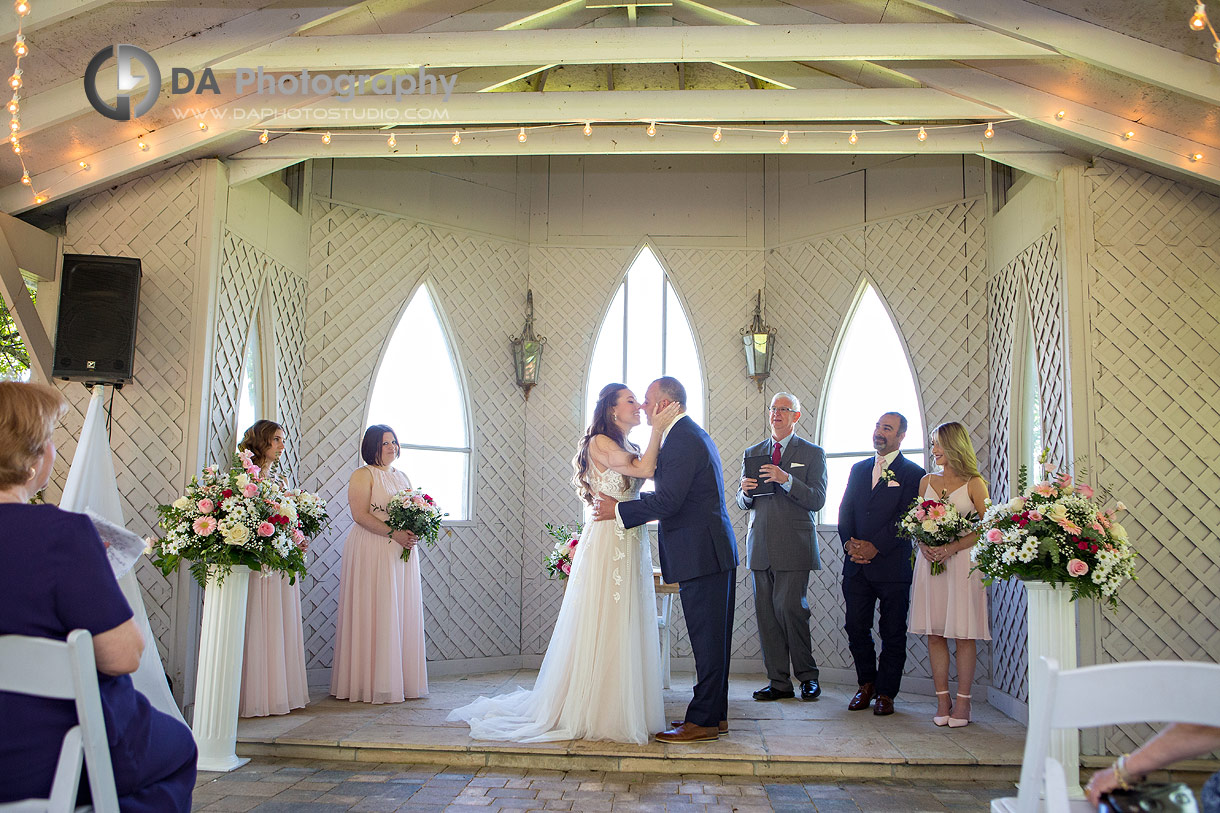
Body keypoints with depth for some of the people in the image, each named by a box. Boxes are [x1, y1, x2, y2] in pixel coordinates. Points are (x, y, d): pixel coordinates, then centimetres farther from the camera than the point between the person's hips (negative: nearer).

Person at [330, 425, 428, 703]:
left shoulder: (401, 477, 19)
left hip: (402, 553, 7)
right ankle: (373, 683, -2)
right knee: (375, 614, -6)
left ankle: (402, 680, 11)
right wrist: (393, 533, -20)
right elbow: (360, 514, -13)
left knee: (403, 613, 6)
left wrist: (414, 532, -1)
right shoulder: (363, 475, -3)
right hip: (372, 553, -7)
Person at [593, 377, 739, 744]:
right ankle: (715, 714, 23)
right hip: (713, 550, 11)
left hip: (702, 553, -11)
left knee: (707, 639, -4)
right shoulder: (693, 434, 19)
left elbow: (668, 501, -22)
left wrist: (618, 510, -12)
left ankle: (703, 722, 3)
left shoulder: (682, 439, -16)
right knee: (712, 638, 15)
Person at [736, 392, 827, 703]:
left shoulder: (812, 453, 4)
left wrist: (786, 479, -19)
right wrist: (746, 492, -5)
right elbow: (743, 503, 18)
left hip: (794, 546, -4)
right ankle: (779, 682, 11)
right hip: (761, 545, 4)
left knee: (790, 608, -10)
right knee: (766, 614, 3)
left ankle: (808, 676, 9)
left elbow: (817, 500, -6)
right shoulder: (752, 453, 17)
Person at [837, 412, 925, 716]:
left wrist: (875, 547, -15)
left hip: (892, 564, -4)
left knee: (893, 633, 4)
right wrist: (849, 542, -5)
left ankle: (886, 693, 15)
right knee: (856, 628, 6)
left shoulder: (912, 473, -1)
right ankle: (867, 684, 24)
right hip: (856, 565, 4)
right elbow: (845, 511, 13)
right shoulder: (859, 469, 16)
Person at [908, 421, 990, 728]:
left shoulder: (974, 483, -1)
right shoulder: (927, 481, 13)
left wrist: (951, 548, -16)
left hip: (962, 561, -4)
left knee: (964, 633, -1)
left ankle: (962, 702, 6)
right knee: (935, 633, 3)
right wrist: (924, 545, -5)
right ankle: (942, 700, 10)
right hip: (930, 561, 4)